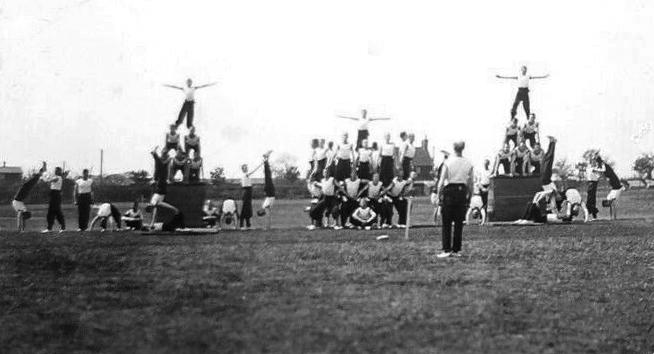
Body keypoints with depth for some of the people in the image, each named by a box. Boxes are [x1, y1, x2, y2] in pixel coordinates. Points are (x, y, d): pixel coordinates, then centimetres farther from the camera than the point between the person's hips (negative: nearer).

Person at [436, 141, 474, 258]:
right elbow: (470, 183, 5)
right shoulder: (468, 164, 0)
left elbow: (442, 181, -8)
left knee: (446, 223, 2)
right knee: (459, 223, 9)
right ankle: (456, 250, 10)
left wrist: (439, 194, 2)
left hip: (449, 191, -3)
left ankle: (446, 250, -4)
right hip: (462, 191, 3)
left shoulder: (448, 162, -8)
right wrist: (469, 195, 16)